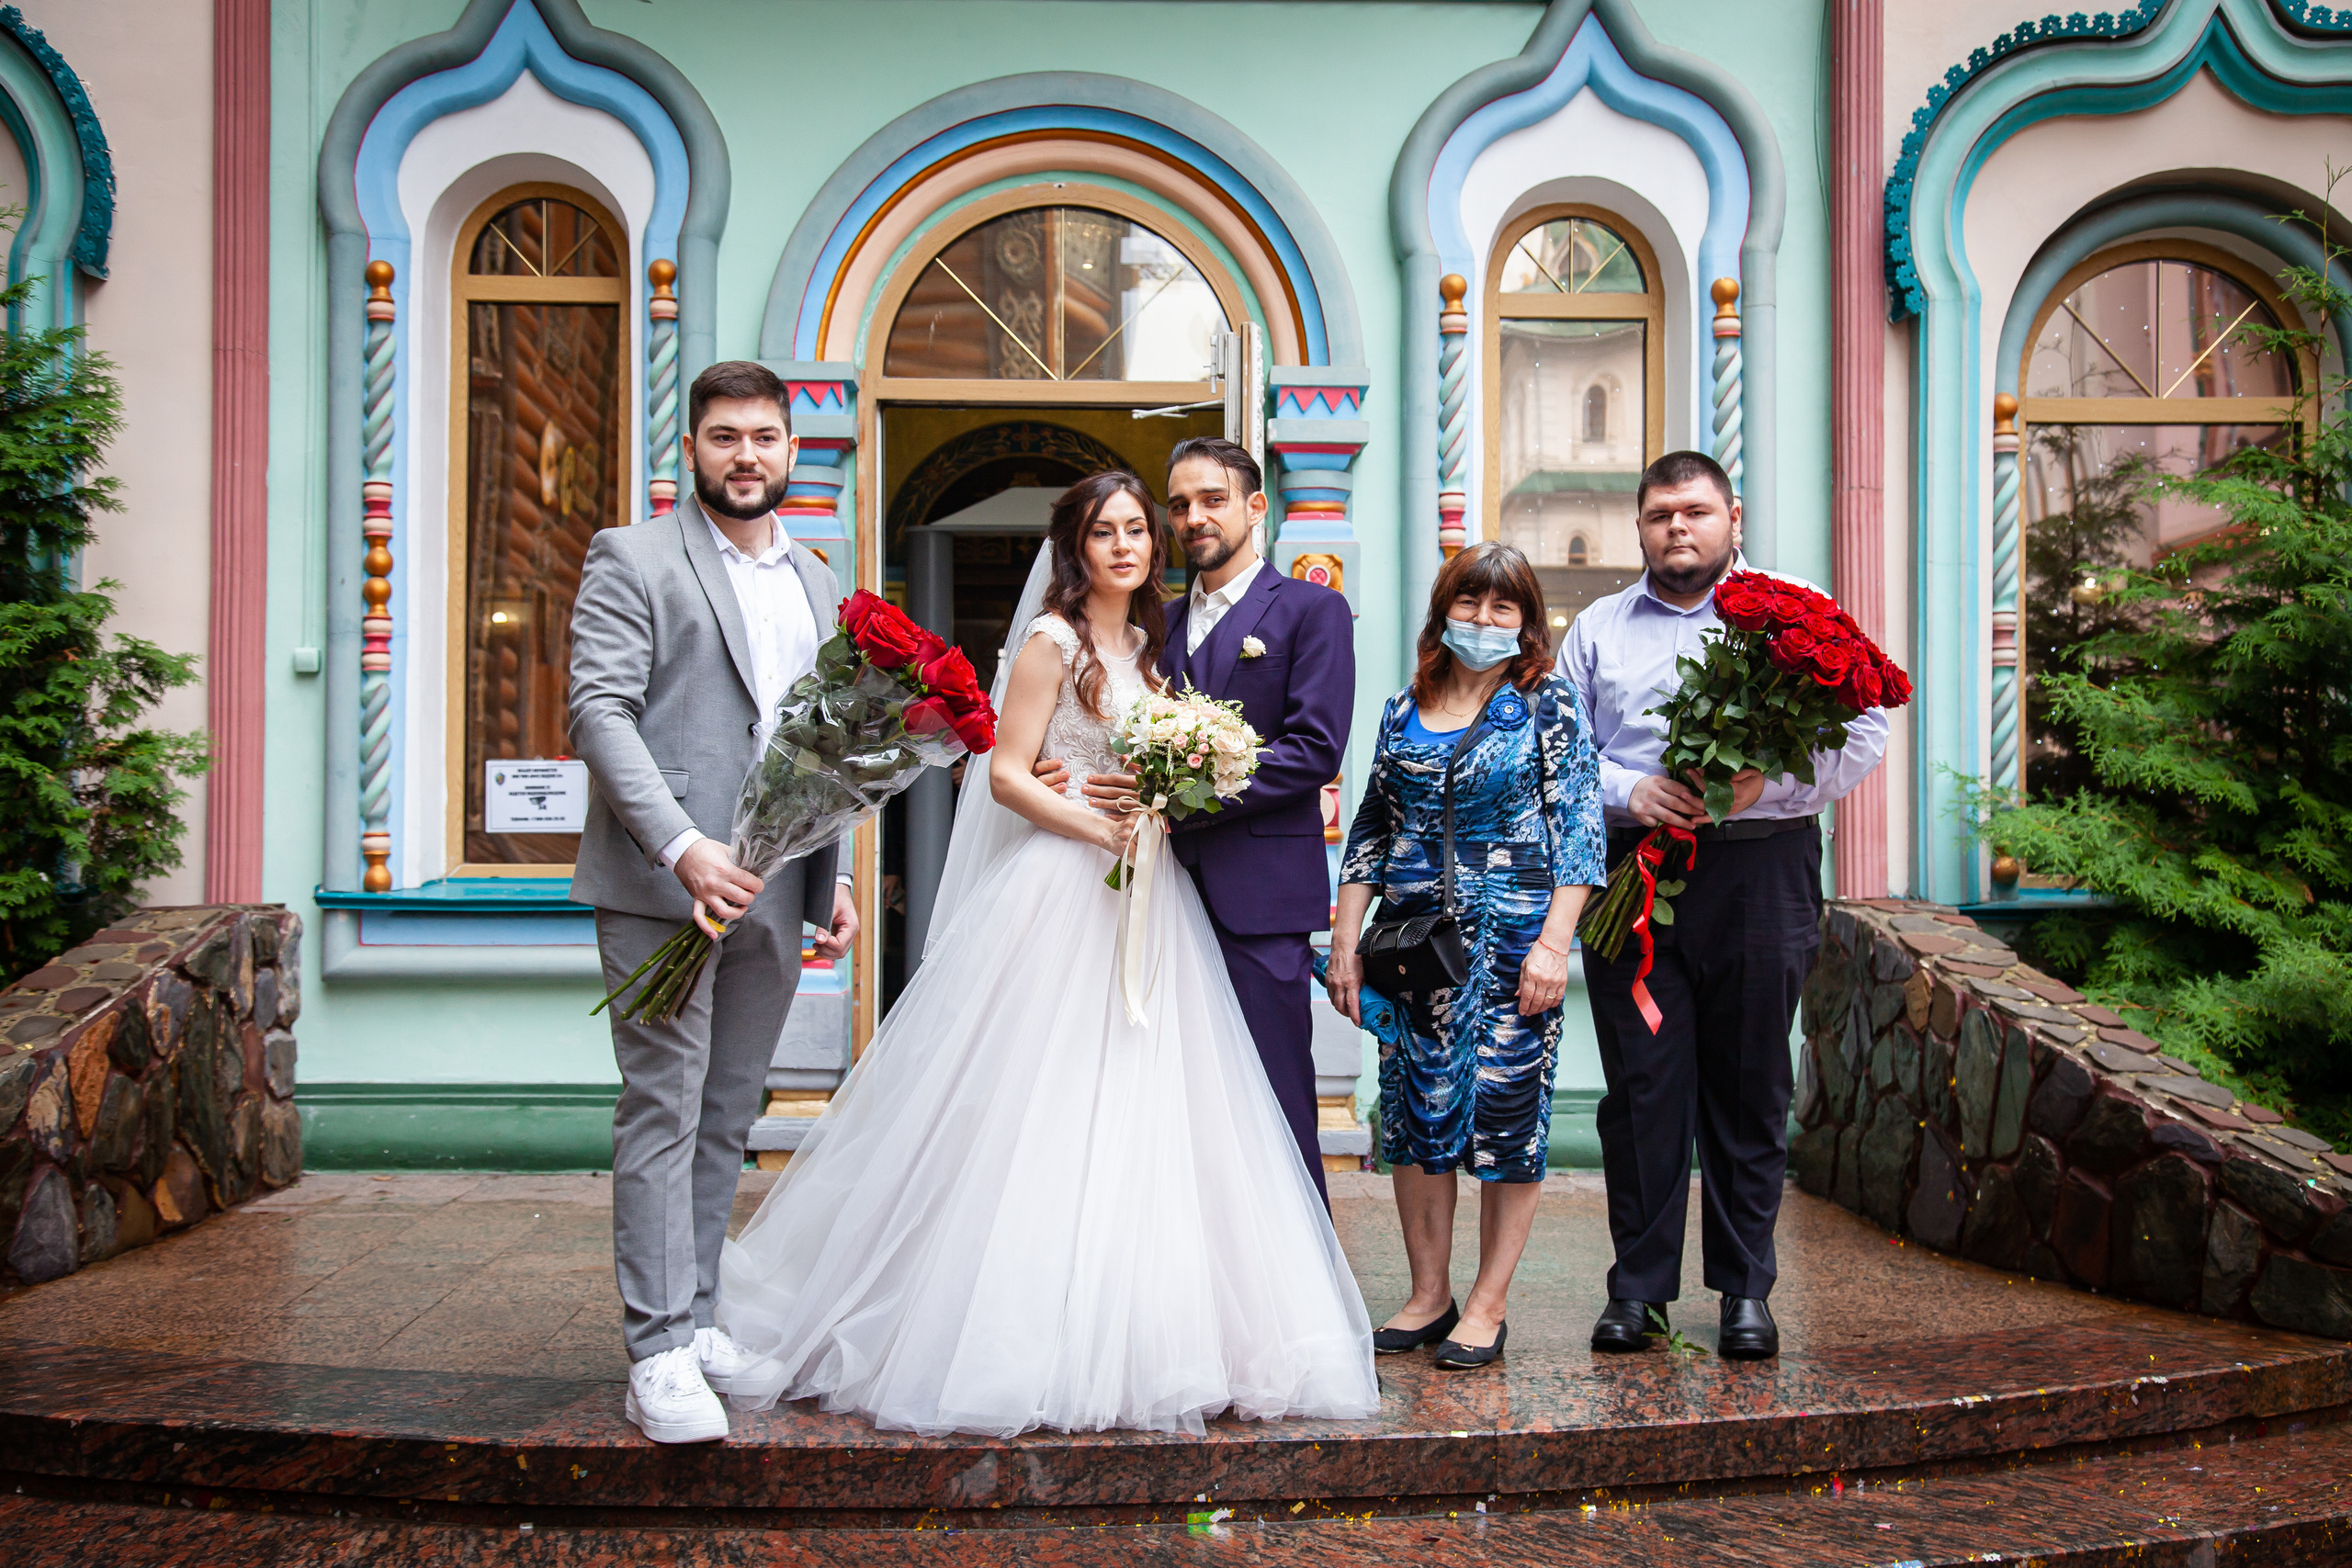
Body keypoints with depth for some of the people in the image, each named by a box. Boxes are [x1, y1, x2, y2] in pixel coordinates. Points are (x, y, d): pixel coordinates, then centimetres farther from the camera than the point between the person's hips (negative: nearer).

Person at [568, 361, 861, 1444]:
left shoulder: (819, 585, 18)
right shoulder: (633, 559, 0)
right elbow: (602, 712, -11)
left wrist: (833, 878, 13)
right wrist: (683, 847, -22)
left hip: (773, 901, 6)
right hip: (660, 892, -6)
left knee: (726, 1120, 11)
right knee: (663, 1115, -5)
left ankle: (695, 1319, 22)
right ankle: (660, 1357, 0)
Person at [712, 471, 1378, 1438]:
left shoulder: (1143, 643, 17)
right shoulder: (1052, 643, -5)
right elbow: (1005, 775, -11)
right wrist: (1101, 826, -19)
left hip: (1146, 904, 8)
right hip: (1061, 893, -7)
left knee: (1139, 1120, 6)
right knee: (1042, 1108, -6)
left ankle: (1121, 1340, 14)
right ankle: (1023, 1343, 4)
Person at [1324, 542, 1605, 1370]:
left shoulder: (1547, 705, 0)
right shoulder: (1404, 710, 10)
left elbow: (1578, 827, -5)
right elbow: (1370, 831, 13)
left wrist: (1554, 941, -14)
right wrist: (1345, 942, 7)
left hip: (1514, 939, -4)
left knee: (1509, 1109, 0)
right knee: (1414, 1109, 6)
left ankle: (1487, 1306, 11)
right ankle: (1428, 1295, 18)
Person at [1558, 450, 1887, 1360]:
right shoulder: (1598, 629, 16)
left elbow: (1863, 735, 1)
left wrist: (1765, 782, -15)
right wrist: (1628, 792, -10)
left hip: (1760, 874, -1)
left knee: (1750, 1089, 4)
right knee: (1641, 1085, 0)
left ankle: (1745, 1290, 15)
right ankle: (1640, 1287, 9)